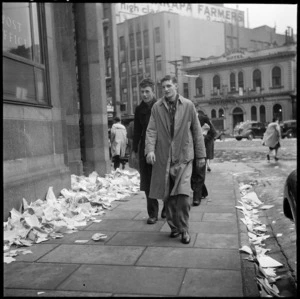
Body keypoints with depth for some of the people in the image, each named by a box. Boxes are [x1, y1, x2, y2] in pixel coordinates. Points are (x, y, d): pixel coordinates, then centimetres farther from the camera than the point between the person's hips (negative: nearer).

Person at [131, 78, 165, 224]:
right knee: (147, 183, 3)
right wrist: (134, 150, 10)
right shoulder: (139, 109, 9)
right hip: (144, 150, 4)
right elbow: (137, 131, 13)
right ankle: (152, 213, 14)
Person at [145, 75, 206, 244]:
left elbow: (197, 131, 5)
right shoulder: (157, 107, 4)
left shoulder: (188, 105, 1)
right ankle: (174, 227, 26)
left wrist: (201, 155, 5)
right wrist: (150, 149, -16)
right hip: (163, 157, 2)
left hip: (183, 157, -2)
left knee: (183, 195, -10)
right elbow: (151, 130, 0)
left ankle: (184, 230, 8)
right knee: (167, 196, 7)